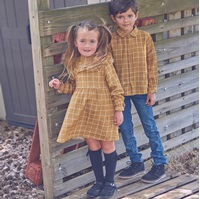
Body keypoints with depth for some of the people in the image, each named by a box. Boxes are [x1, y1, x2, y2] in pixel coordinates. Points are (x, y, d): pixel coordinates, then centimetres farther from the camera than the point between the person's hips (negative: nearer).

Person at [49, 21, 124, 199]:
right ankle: (99, 181, 28)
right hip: (83, 110, 4)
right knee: (92, 145, 12)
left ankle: (110, 182, 24)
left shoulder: (104, 61, -11)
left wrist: (119, 109, -10)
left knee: (107, 145, 8)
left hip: (103, 110, -4)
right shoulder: (74, 63, 4)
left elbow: (115, 87, -9)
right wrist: (61, 86, -2)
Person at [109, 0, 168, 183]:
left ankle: (160, 165, 17)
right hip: (120, 91, 2)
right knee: (125, 128, 11)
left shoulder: (144, 37, -5)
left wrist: (152, 90, -3)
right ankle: (136, 163, 26)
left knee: (150, 126, 7)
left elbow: (152, 64, -2)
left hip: (142, 90, -2)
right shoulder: (110, 40, -5)